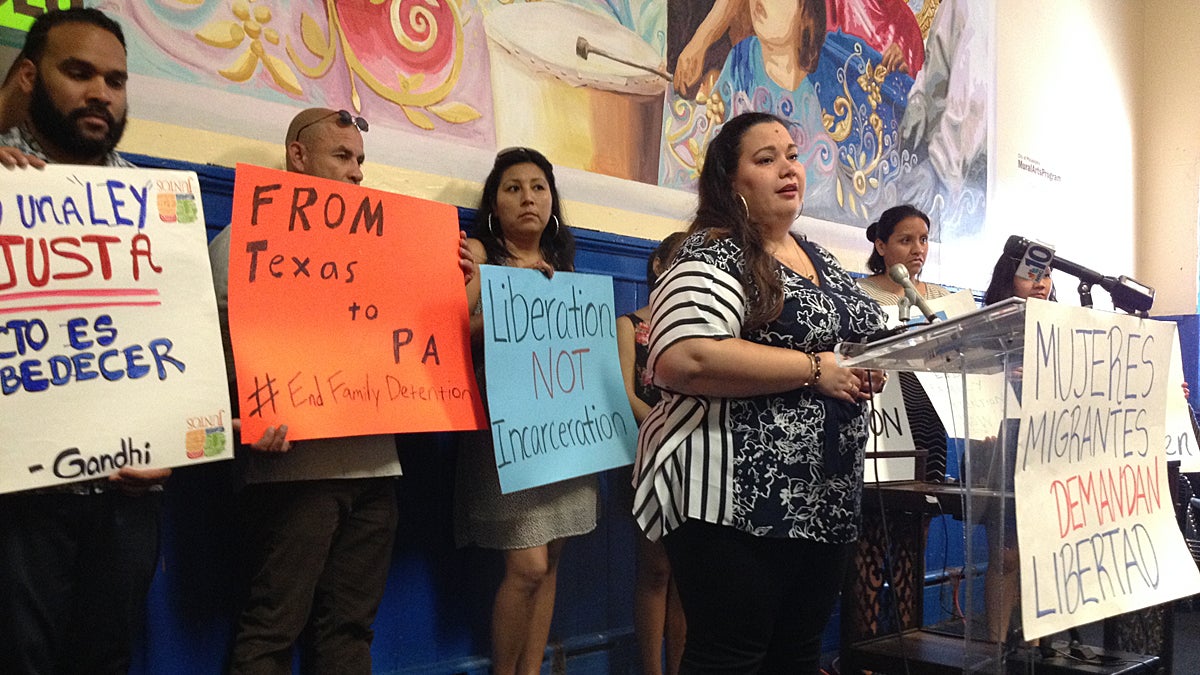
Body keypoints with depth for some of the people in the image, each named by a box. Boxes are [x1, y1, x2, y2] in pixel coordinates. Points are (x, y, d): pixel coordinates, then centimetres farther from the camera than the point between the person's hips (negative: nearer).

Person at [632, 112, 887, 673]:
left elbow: (859, 336, 29)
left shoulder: (821, 260, 16)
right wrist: (815, 369, -20)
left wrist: (870, 369, 4)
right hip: (737, 498, -8)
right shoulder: (713, 255, -10)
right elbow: (681, 359, -27)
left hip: (826, 499, 9)